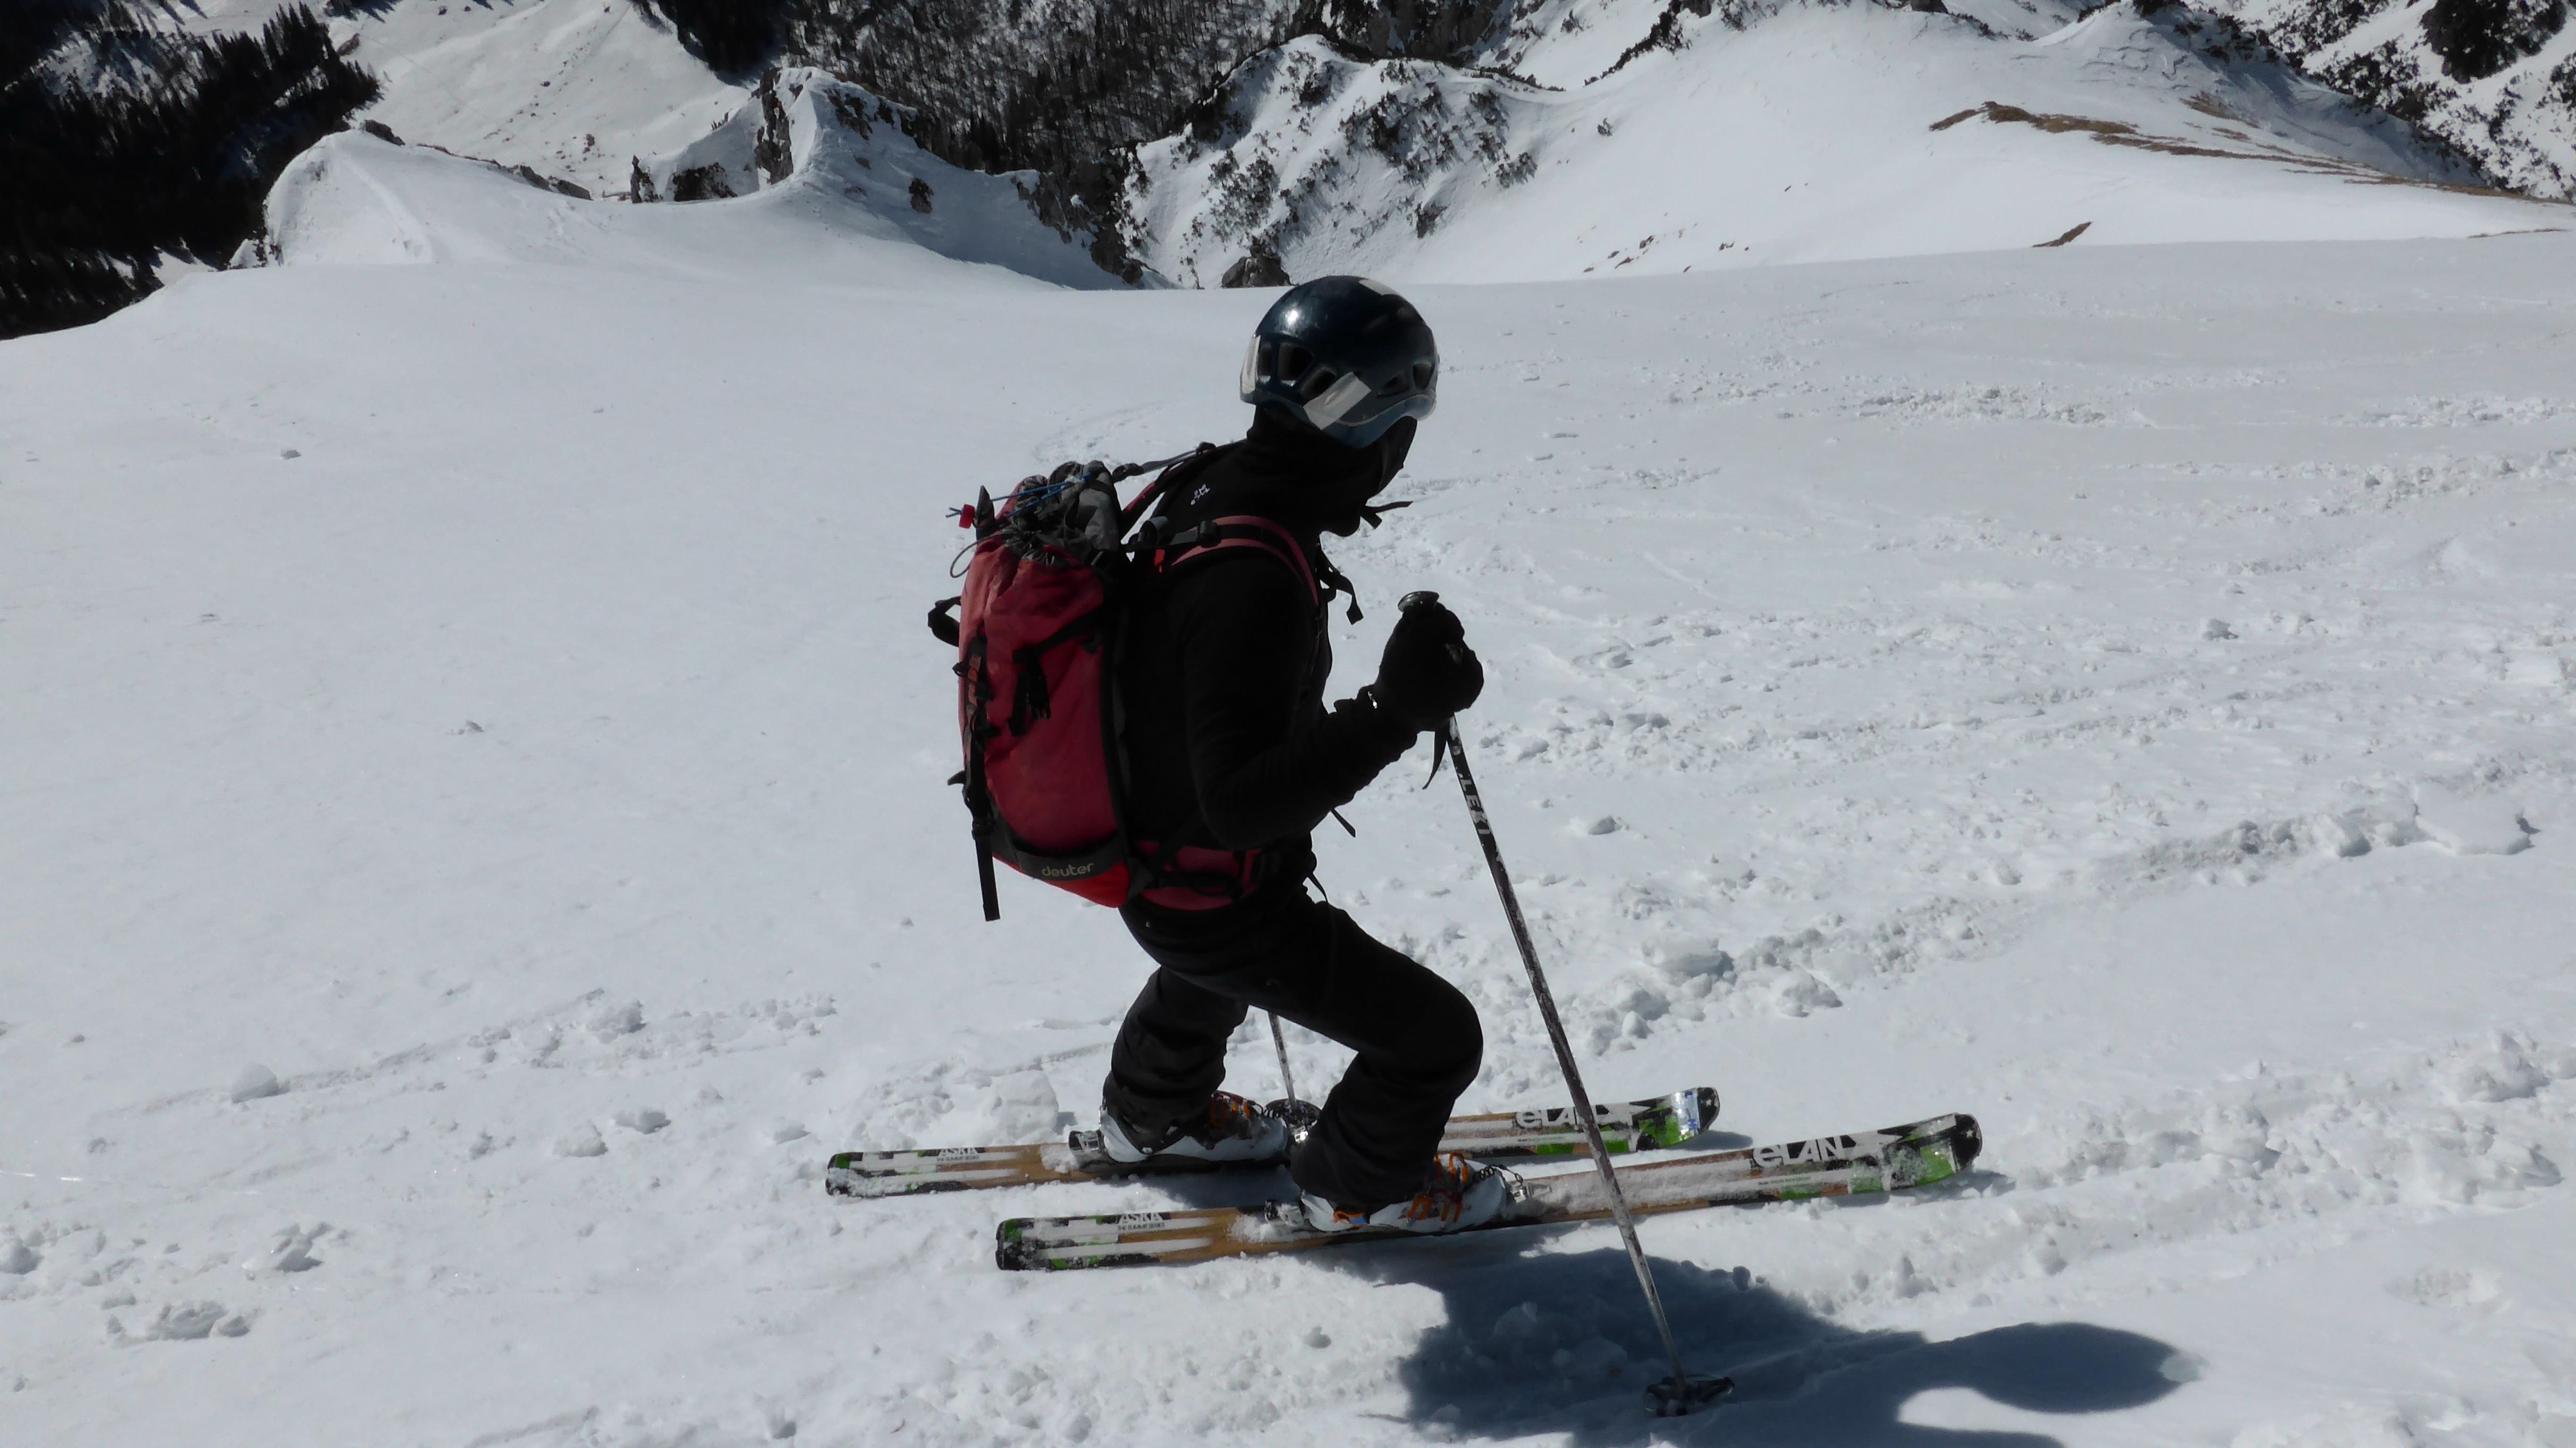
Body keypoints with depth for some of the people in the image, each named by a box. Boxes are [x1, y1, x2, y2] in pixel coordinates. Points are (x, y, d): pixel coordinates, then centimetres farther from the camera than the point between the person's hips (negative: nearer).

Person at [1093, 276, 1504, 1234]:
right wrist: (1392, 712, -44)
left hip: (1146, 851, 9)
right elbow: (1240, 801, -39)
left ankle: (1152, 1114, 66)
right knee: (1436, 1037, 5)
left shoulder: (1204, 488, -7)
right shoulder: (1254, 581, -37)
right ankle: (1360, 1183, 33)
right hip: (1219, 904, -9)